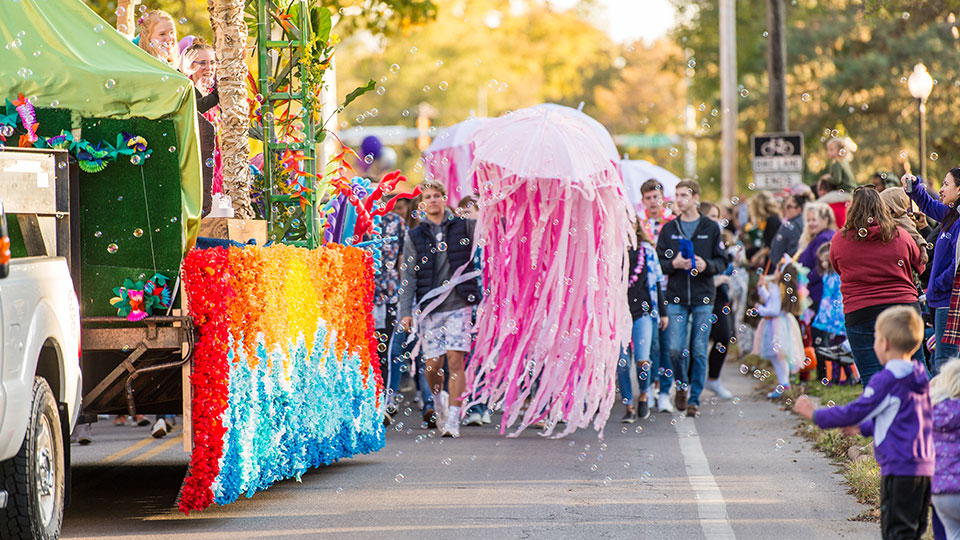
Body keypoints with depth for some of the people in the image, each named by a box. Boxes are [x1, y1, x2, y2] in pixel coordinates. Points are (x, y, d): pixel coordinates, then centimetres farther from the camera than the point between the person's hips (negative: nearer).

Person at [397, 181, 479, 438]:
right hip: (429, 308, 1)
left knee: (455, 361, -11)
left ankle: (453, 421, -10)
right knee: (433, 364, 2)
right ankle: (438, 398, 35)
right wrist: (405, 311, 1)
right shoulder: (414, 236, 9)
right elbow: (409, 277, 8)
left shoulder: (463, 227, 8)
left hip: (459, 306, -1)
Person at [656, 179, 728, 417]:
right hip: (676, 299, 1)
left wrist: (707, 265, -14)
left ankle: (694, 398, 10)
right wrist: (673, 264, -13)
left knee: (699, 350, 0)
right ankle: (682, 385, 21)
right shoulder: (669, 229, 8)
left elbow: (722, 261, 6)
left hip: (703, 299, -1)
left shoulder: (711, 228, 5)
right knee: (676, 349, -6)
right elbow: (659, 261, 8)